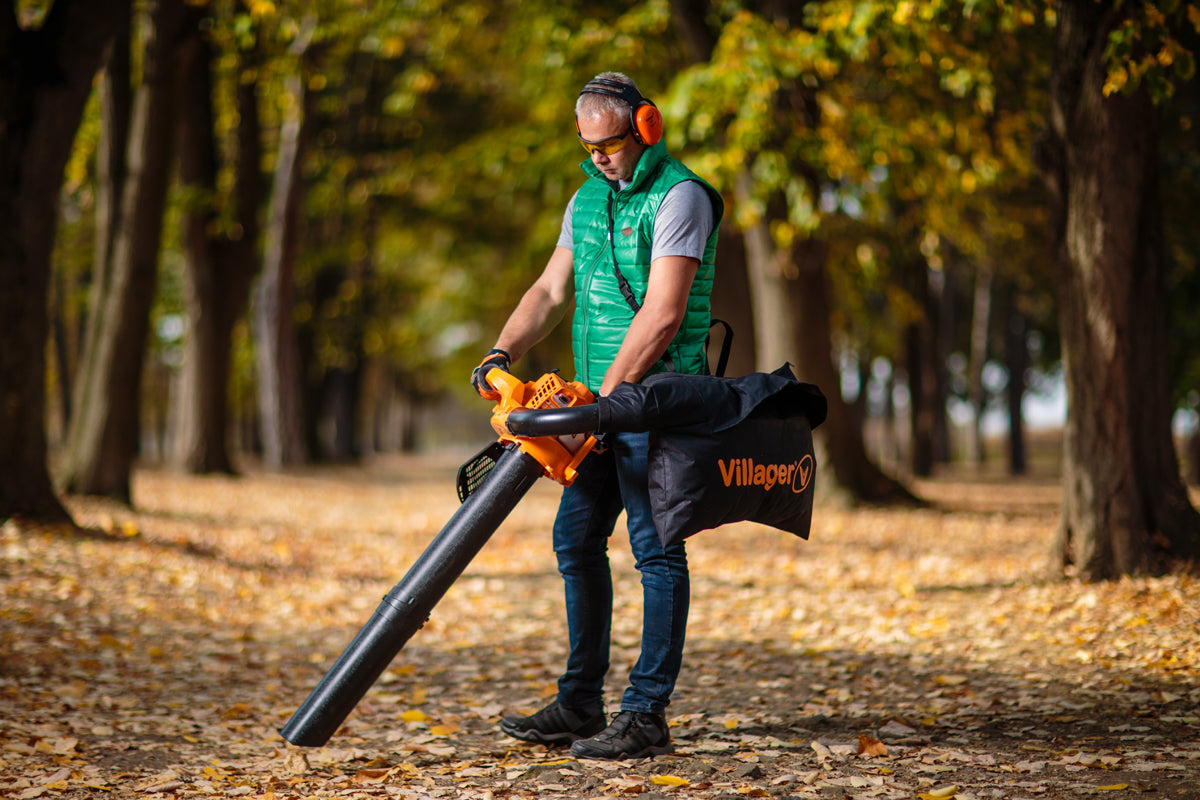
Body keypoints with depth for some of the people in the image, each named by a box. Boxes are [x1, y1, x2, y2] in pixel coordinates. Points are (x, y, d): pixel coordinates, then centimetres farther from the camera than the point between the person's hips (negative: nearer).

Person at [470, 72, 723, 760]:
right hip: (602, 397, 9)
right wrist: (502, 354, 0)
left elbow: (661, 316, -19)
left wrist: (605, 395, -20)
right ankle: (581, 703, 19)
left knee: (656, 548, -6)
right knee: (577, 539, 10)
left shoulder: (678, 197, -12)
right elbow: (552, 291, 16)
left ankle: (648, 715, -3)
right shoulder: (588, 199, 15)